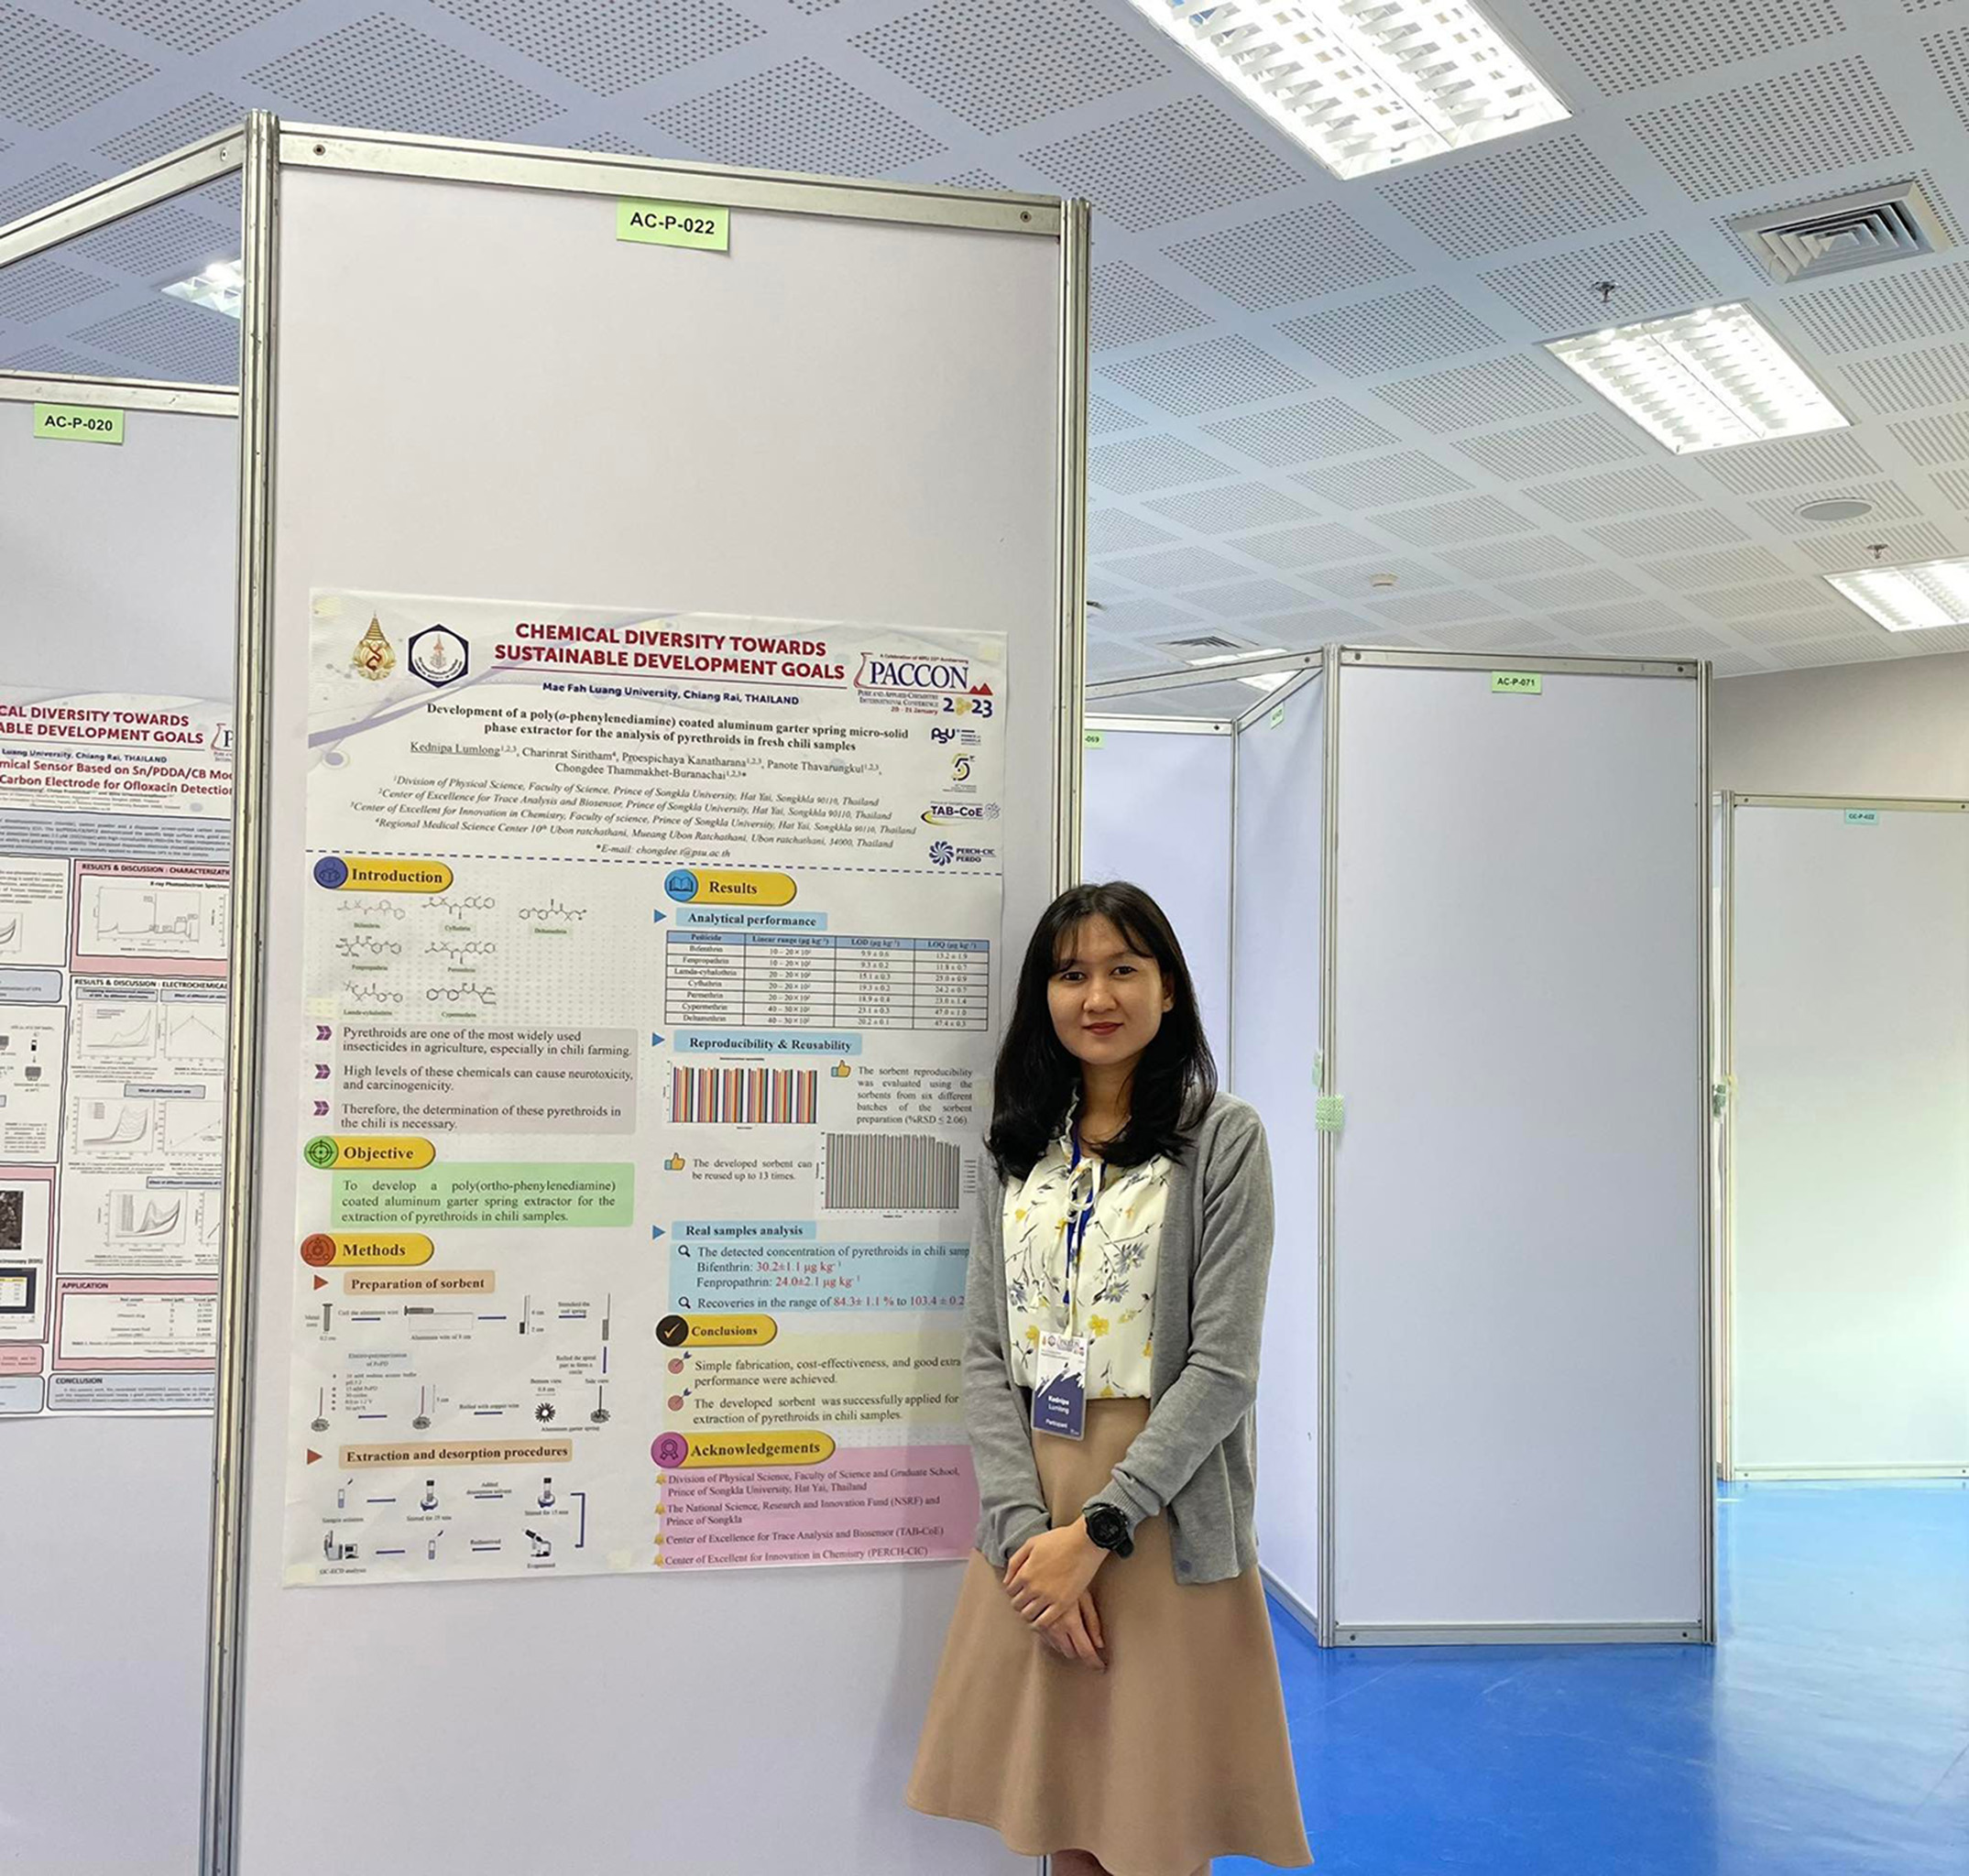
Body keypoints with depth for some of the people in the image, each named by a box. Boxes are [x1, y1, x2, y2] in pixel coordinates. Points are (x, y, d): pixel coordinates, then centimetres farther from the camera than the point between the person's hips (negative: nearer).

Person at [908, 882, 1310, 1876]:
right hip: (1032, 1532, 4)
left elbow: (1224, 1367, -11)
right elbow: (984, 1356, 4)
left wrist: (1095, 1532, -15)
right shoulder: (1016, 1149, 9)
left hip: (1163, 1528, -4)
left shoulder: (1222, 1139, -4)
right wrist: (1026, 1527, -9)